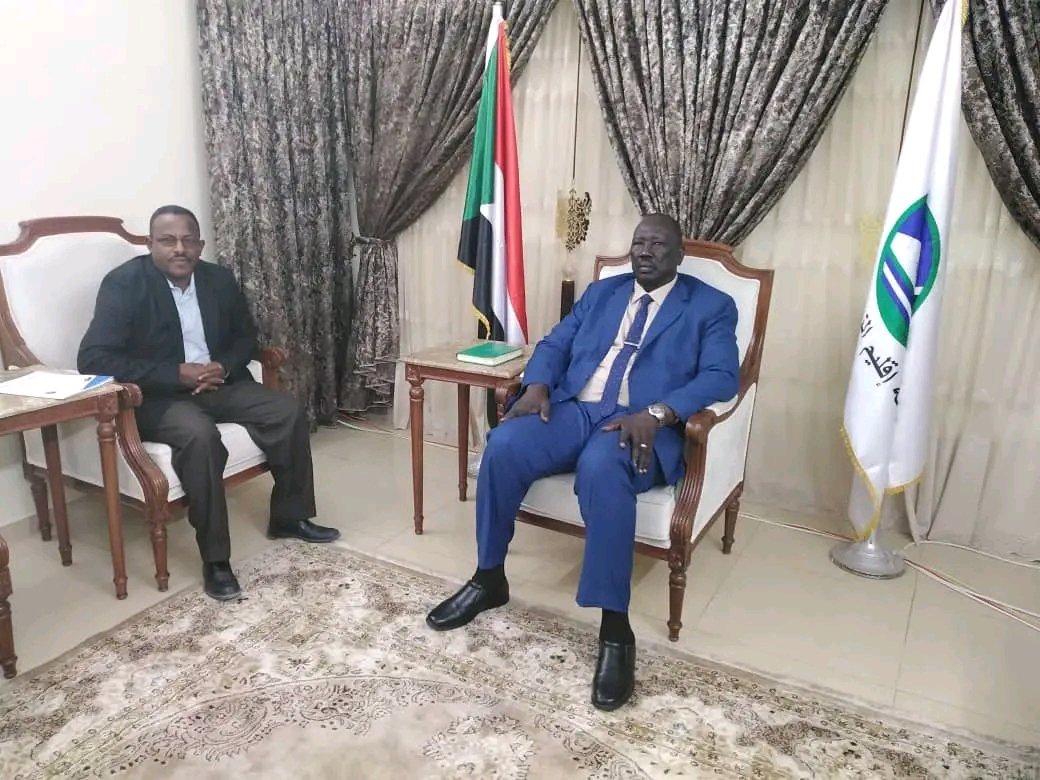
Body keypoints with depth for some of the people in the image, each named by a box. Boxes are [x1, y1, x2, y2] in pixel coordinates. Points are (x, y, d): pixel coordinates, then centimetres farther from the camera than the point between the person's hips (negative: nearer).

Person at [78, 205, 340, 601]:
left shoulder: (219, 278, 4)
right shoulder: (123, 283, -13)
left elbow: (246, 336, 14)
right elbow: (93, 358, -20)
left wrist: (224, 367, -10)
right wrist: (176, 374, -25)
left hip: (217, 383, 6)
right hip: (156, 396, -5)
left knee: (290, 412, -13)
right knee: (200, 435, -35)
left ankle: (288, 517, 5)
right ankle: (215, 559, -23)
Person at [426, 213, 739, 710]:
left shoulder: (712, 306, 9)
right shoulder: (601, 292, 23)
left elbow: (721, 376, -5)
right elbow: (555, 343, 18)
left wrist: (657, 413, -22)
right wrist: (537, 385, -6)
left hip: (640, 424, -4)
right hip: (573, 409, 4)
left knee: (601, 469, -38)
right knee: (503, 446, -25)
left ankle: (616, 629, -28)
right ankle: (489, 579, -4)